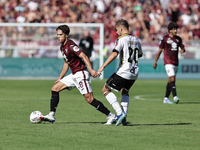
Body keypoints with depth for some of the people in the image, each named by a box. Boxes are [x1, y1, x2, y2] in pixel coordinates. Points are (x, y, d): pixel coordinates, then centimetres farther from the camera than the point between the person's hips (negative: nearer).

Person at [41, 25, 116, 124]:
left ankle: (111, 116, -6)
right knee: (55, 88, 5)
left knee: (89, 99, -13)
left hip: (81, 74, -10)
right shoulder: (62, 47, 14)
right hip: (74, 75, 10)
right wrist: (60, 78, 29)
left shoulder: (71, 45, -15)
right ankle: (51, 115, 5)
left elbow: (84, 57, -24)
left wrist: (91, 70, -34)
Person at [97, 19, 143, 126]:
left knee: (105, 90, 5)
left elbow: (114, 54, -21)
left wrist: (103, 67, -23)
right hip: (134, 73, 7)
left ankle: (120, 113, -7)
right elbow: (140, 55, 28)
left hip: (123, 72, -7)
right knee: (125, 92, 29)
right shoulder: (136, 40, 13)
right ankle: (123, 118, 16)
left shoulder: (121, 39, -8)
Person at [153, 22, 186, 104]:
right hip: (168, 62, -6)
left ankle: (166, 98, 14)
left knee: (170, 81, 8)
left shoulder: (178, 39, 10)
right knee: (172, 78, -18)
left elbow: (183, 48, 14)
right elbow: (160, 50, 0)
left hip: (175, 62, 6)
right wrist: (155, 61, 0)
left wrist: (182, 50, -13)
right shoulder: (165, 38, -3)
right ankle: (175, 97, -23)